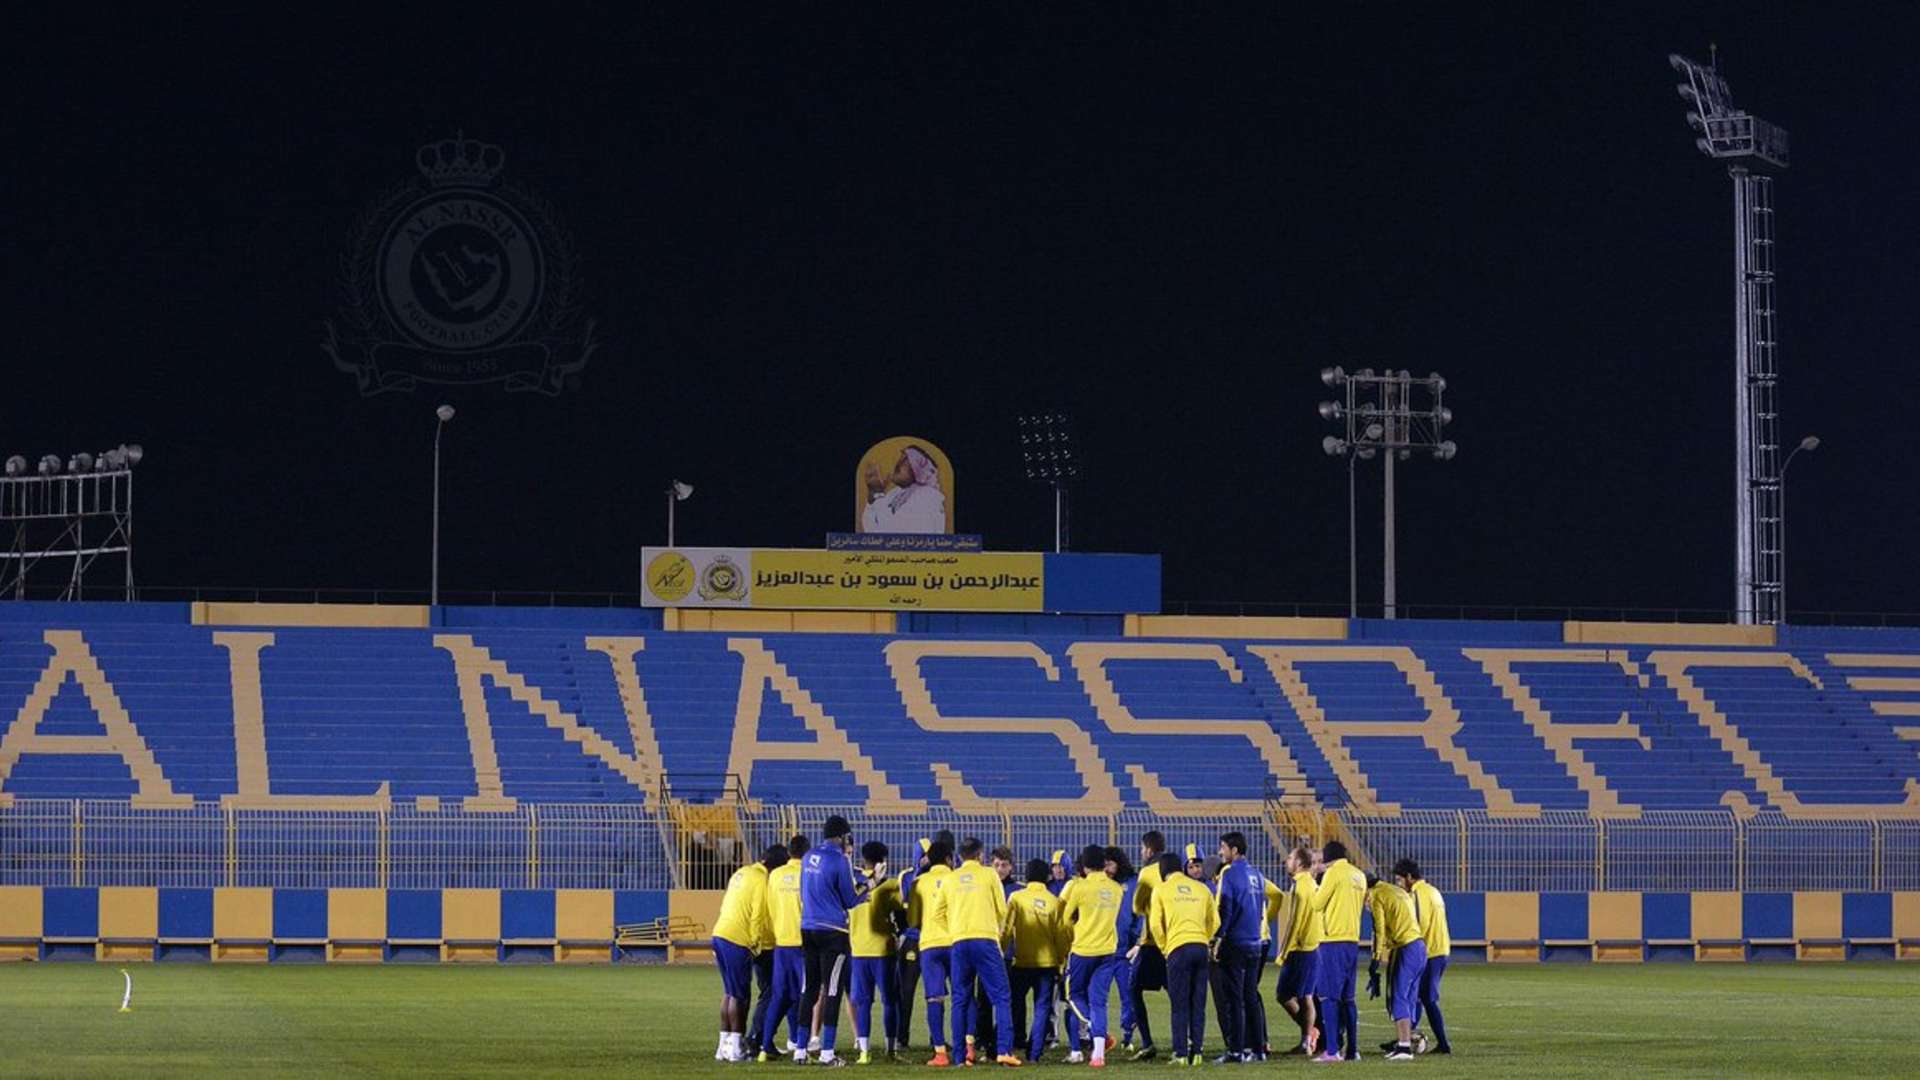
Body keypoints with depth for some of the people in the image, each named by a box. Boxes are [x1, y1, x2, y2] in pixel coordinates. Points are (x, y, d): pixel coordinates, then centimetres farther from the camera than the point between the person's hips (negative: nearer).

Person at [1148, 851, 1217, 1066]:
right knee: (1198, 1005, 7)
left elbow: (1155, 924, 1)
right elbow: (1215, 921, 12)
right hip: (1202, 948, 3)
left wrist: (1165, 948, 13)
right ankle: (1196, 1052, 6)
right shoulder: (1201, 889, 13)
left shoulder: (1161, 890, 4)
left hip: (1178, 949, -3)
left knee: (1180, 1006, 0)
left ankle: (1181, 1054, -3)